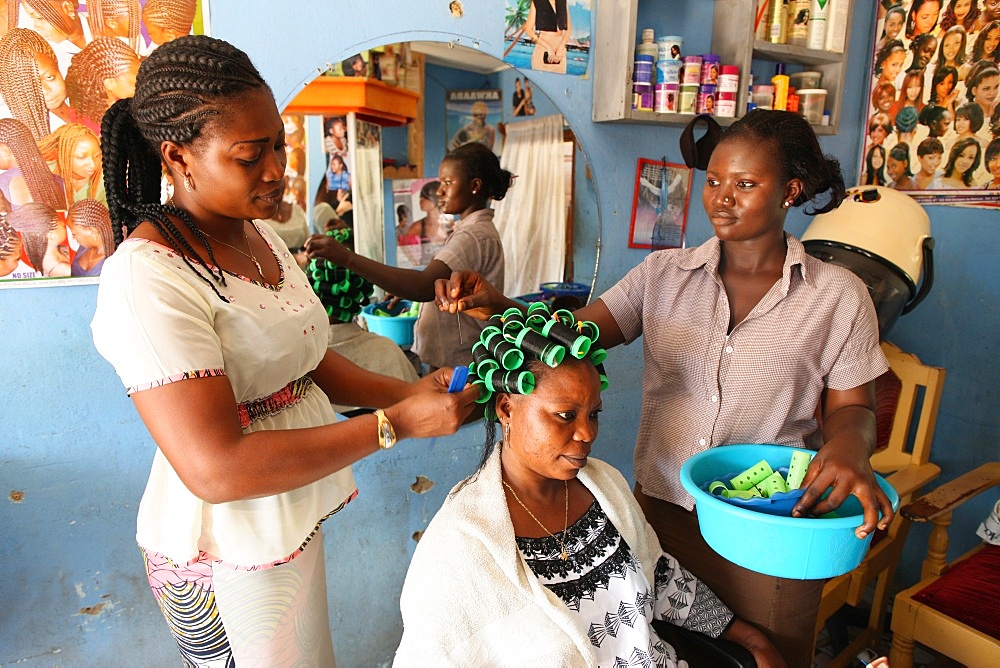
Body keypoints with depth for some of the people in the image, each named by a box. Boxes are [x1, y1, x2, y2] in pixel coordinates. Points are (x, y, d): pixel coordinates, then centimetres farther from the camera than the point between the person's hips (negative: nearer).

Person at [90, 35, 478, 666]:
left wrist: (407, 391, -6)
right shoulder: (146, 276, -24)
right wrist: (397, 424, -27)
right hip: (229, 551, -7)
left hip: (298, 512, 7)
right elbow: (216, 468, -28)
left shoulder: (260, 234, 3)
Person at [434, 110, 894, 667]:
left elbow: (852, 407, 1)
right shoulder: (663, 274, -2)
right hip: (661, 507, 2)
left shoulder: (839, 294, -5)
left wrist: (849, 444, -22)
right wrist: (497, 306, -25)